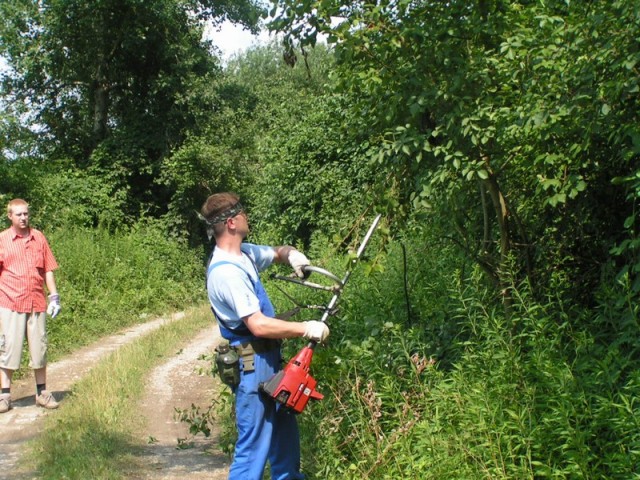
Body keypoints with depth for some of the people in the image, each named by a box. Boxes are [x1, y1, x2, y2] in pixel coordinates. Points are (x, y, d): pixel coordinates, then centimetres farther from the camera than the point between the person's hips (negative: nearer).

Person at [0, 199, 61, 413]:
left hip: (37, 303, 3)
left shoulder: (39, 238, 7)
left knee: (39, 347, 8)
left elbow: (48, 269, 11)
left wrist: (54, 296, 6)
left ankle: (42, 393, 19)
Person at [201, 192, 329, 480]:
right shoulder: (226, 271, -23)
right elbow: (259, 325, -28)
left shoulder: (243, 253, 6)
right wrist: (306, 329, -21)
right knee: (254, 446, -6)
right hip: (253, 365, -10)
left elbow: (277, 252, 25)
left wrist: (291, 254, 1)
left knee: (284, 430, 23)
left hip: (268, 358, 10)